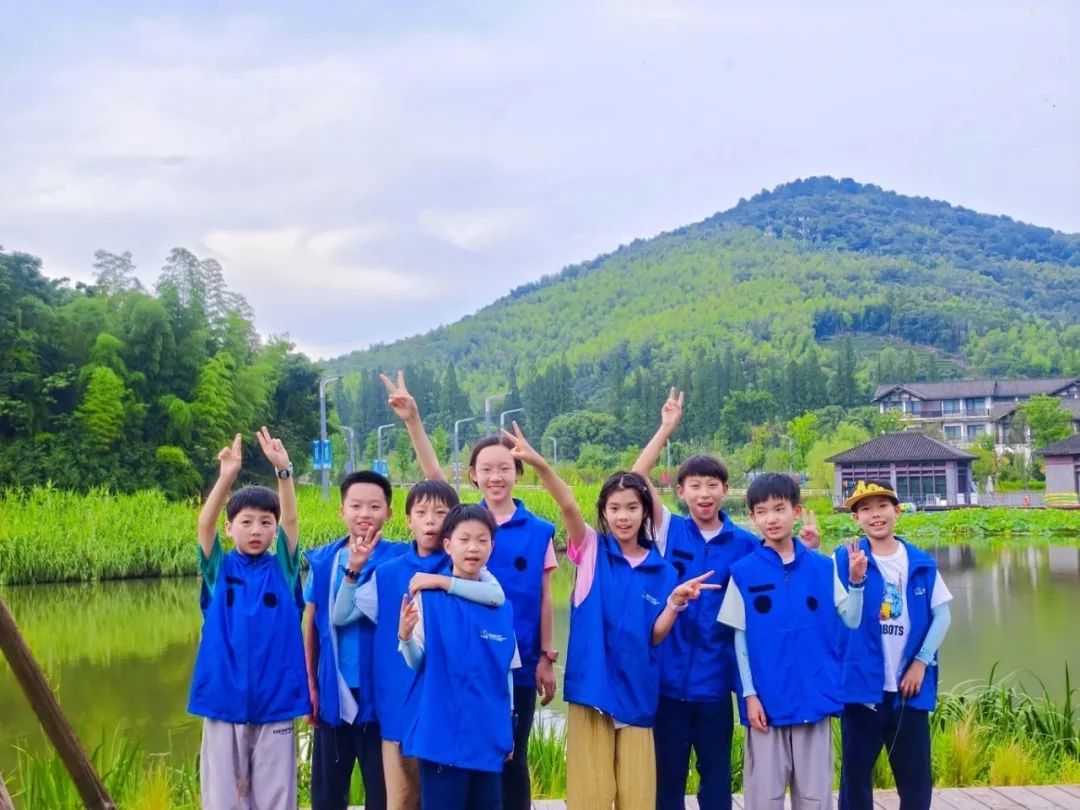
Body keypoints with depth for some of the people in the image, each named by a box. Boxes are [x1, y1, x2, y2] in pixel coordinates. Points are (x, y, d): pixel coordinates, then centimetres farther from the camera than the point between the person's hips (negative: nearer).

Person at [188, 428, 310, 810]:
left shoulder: (282, 570, 3)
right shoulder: (219, 571, 3)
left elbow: (291, 520, -11)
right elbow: (204, 524, -12)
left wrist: (283, 470, -26)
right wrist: (226, 477, -28)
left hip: (274, 701, 0)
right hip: (224, 700, 0)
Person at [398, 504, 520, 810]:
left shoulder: (503, 606, 6)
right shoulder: (428, 597, -4)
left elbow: (507, 671, 12)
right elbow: (418, 662, -7)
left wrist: (507, 729, 14)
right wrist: (405, 636, -28)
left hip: (488, 733, 4)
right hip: (443, 731, -4)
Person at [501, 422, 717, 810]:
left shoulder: (660, 570, 6)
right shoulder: (591, 551, 0)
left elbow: (655, 636, 4)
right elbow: (568, 506, -19)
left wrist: (675, 602, -15)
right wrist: (540, 465, -37)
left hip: (636, 692, 2)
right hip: (591, 687, -2)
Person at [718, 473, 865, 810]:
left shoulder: (822, 567, 3)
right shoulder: (743, 572, -1)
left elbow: (851, 620, 5)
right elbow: (740, 638, 0)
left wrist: (856, 581, -10)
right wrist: (749, 693, -4)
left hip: (814, 697, 1)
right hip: (767, 700, -1)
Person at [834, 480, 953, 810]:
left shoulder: (922, 562, 4)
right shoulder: (845, 558, -2)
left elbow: (942, 614, 6)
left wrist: (922, 662, -4)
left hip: (910, 686, 2)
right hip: (862, 684, -2)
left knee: (916, 776, 8)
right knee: (856, 773, 6)